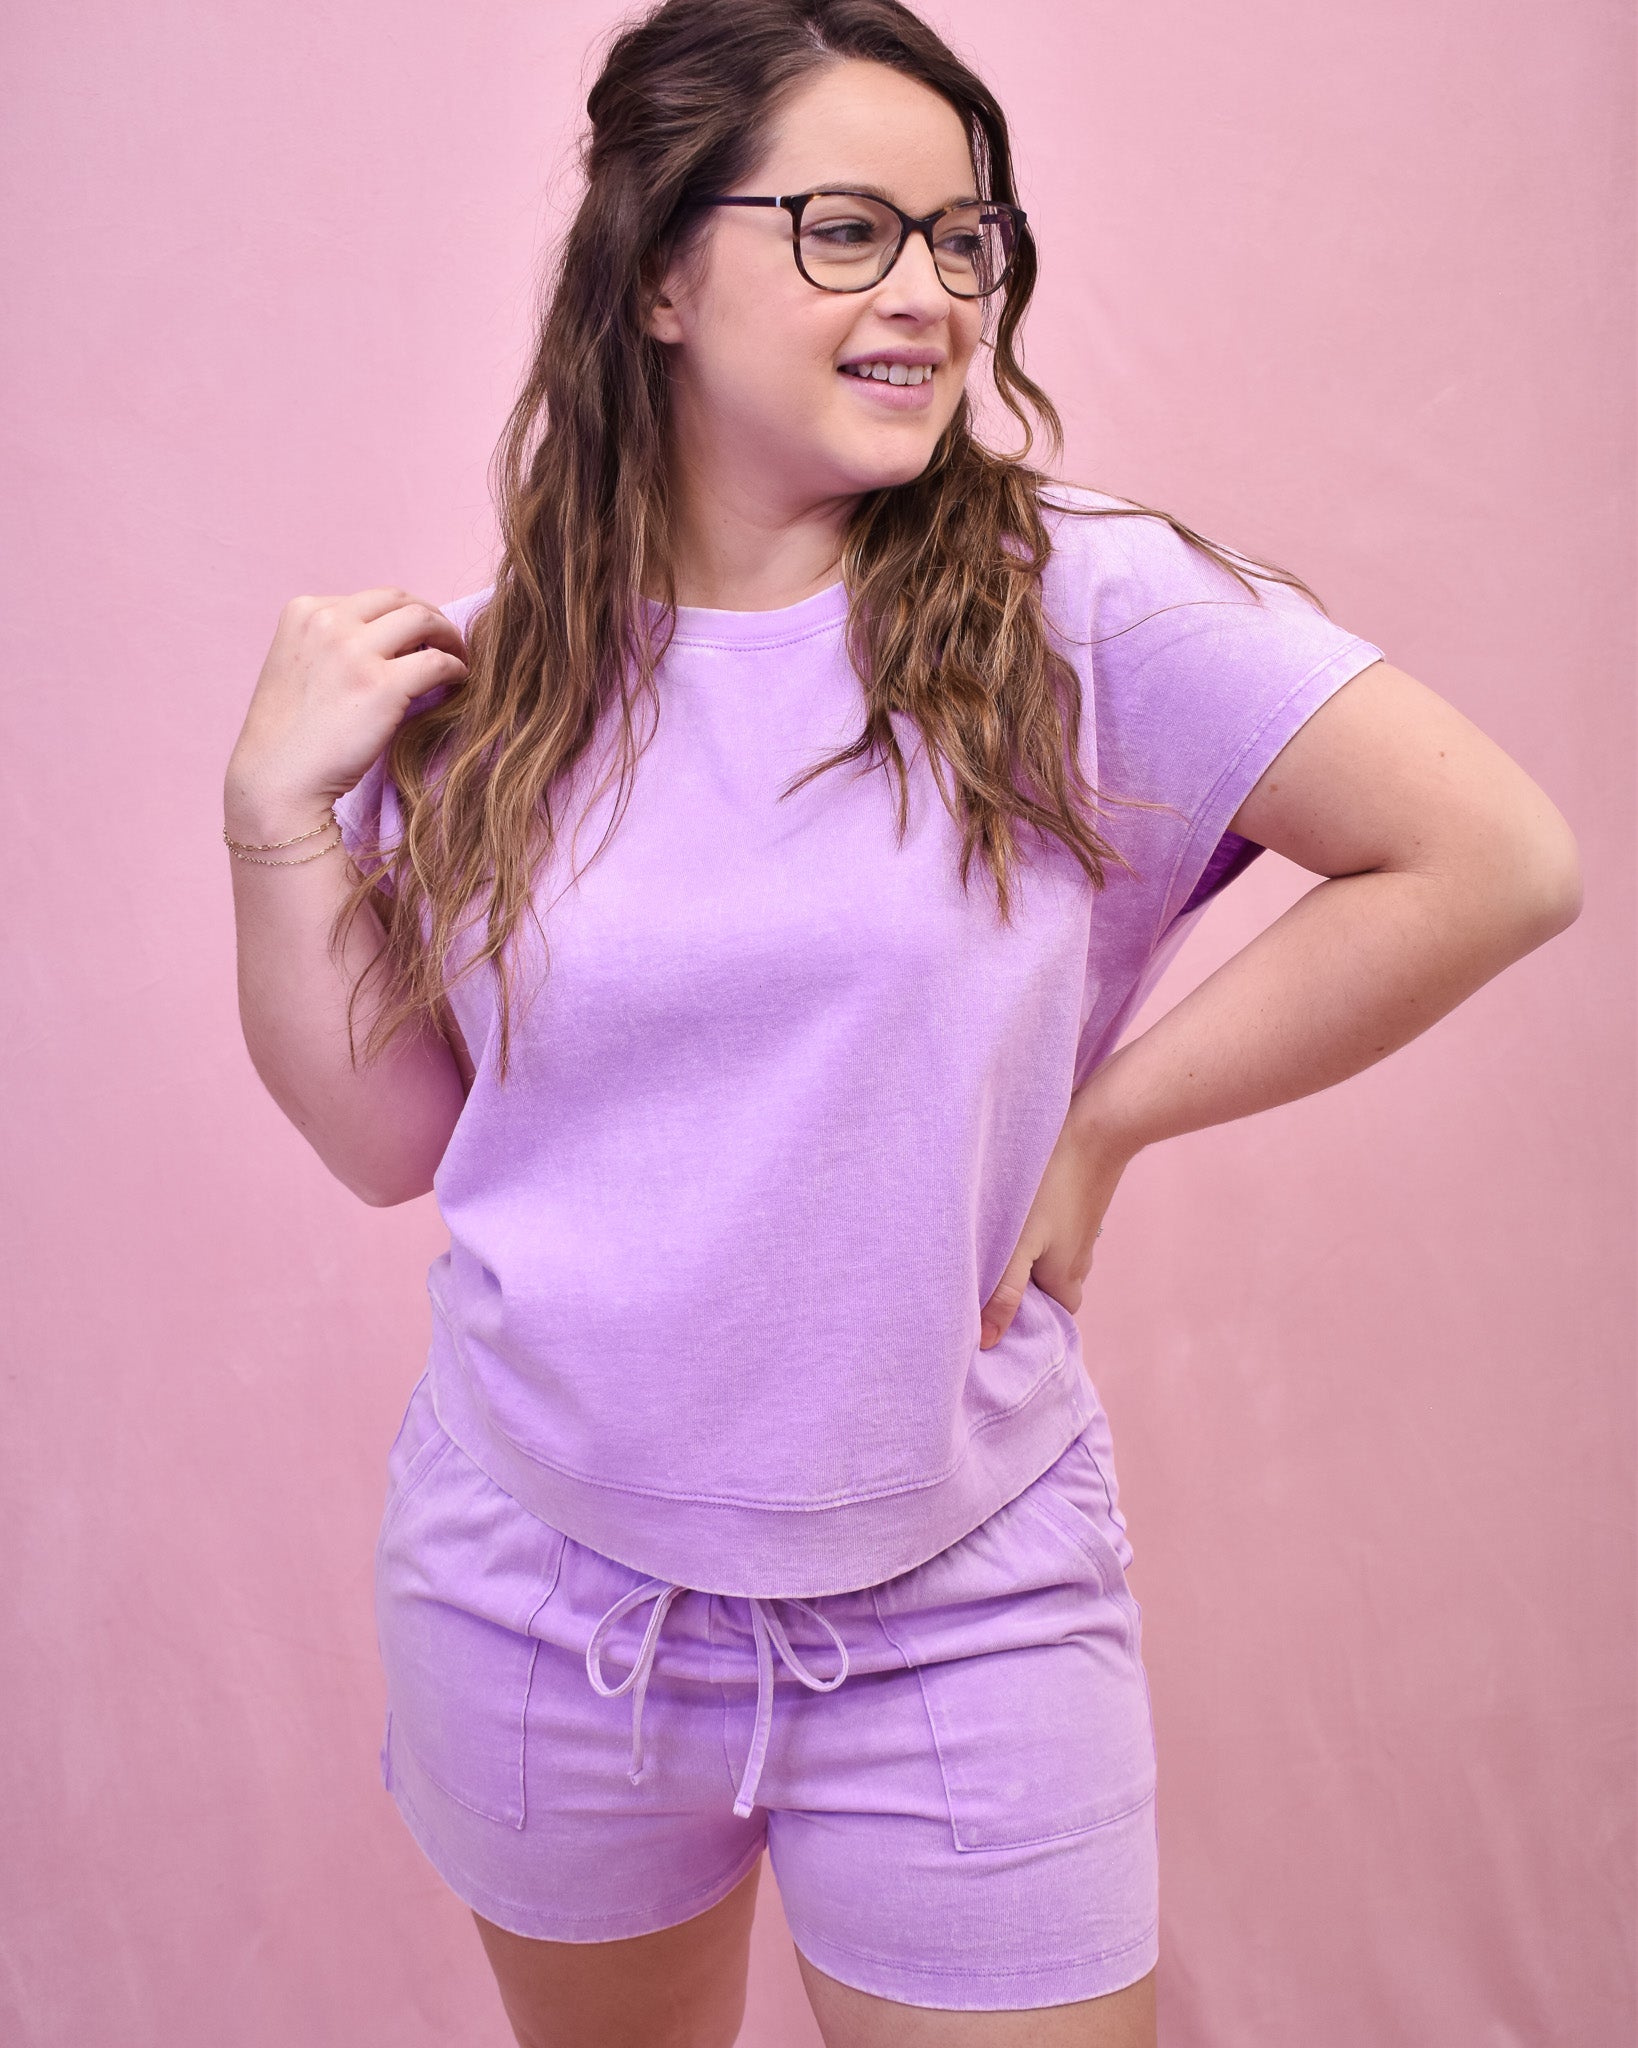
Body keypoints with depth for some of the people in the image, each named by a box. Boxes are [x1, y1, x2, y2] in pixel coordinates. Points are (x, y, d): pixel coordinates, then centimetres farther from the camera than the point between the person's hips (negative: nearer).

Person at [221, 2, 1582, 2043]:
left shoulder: (1077, 608, -13)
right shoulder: (497, 680, -3)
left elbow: (1496, 860, -16)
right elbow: (388, 1132, 2)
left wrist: (1103, 1114, -13)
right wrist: (277, 809, -10)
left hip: (963, 1614, -2)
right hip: (536, 1586, 3)